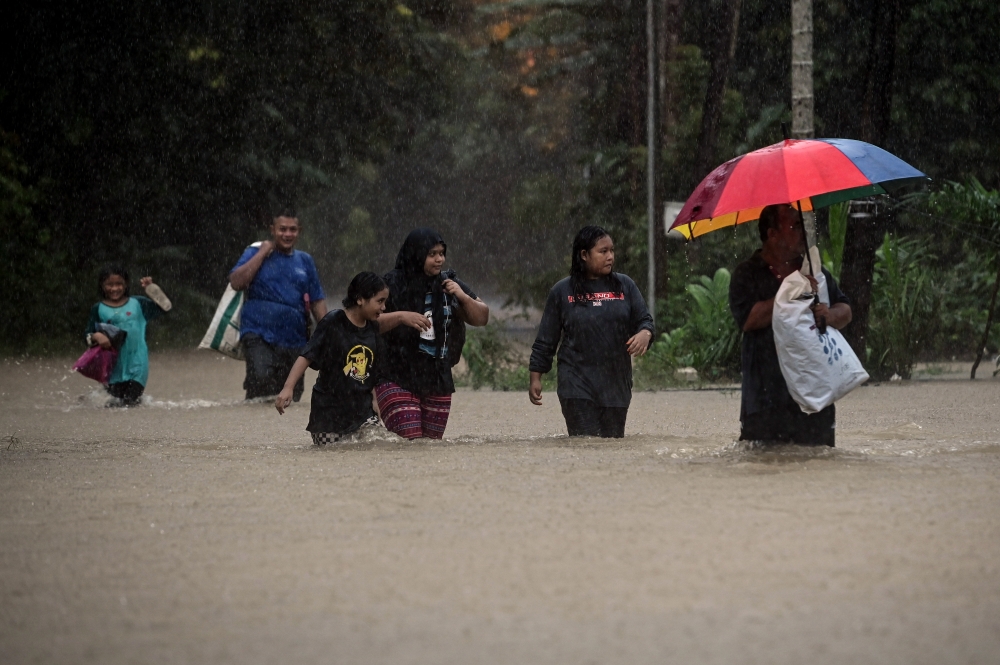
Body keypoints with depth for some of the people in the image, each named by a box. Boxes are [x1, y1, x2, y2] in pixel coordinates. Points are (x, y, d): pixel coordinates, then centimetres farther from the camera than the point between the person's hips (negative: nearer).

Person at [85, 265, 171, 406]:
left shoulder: (137, 304, 5)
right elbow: (88, 337, 3)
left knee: (131, 402, -2)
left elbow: (165, 306, 6)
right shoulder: (98, 310, 4)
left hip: (137, 364, 0)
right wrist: (97, 337, -20)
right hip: (114, 367, 0)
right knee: (115, 404, 0)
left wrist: (151, 288, -6)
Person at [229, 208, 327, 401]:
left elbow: (317, 301, 17)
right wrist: (263, 253, -6)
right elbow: (236, 282, -8)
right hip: (259, 334, -4)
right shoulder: (255, 253, 8)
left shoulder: (305, 261, 16)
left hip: (295, 340, 4)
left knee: (291, 397, 1)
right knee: (261, 378, -28)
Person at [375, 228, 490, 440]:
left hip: (438, 381, 5)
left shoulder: (449, 284, 9)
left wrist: (464, 298, -5)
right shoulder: (393, 285, -5)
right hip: (397, 380, -5)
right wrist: (400, 317, -24)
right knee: (409, 444, -16)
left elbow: (482, 318, 13)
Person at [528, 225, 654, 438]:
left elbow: (644, 320, 10)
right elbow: (545, 340, 7)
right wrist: (535, 379, 5)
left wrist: (644, 333, -15)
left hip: (616, 385, 3)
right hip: (577, 385, -3)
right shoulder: (562, 291, 3)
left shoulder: (625, 286, 8)